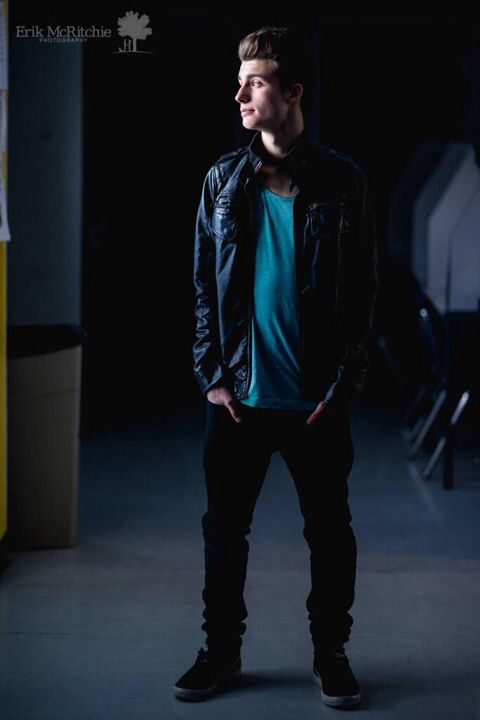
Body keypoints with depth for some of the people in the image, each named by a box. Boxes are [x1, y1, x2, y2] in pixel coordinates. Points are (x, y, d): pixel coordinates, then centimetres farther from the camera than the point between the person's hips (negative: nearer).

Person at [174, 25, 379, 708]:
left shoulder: (342, 181, -4)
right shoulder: (224, 179, 3)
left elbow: (363, 292, -2)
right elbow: (205, 284, 6)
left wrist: (342, 388, -7)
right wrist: (212, 375, -1)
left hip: (317, 399, -2)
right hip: (240, 394, 2)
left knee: (330, 530, 8)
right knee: (223, 526, 9)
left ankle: (331, 652, 24)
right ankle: (221, 649, 25)